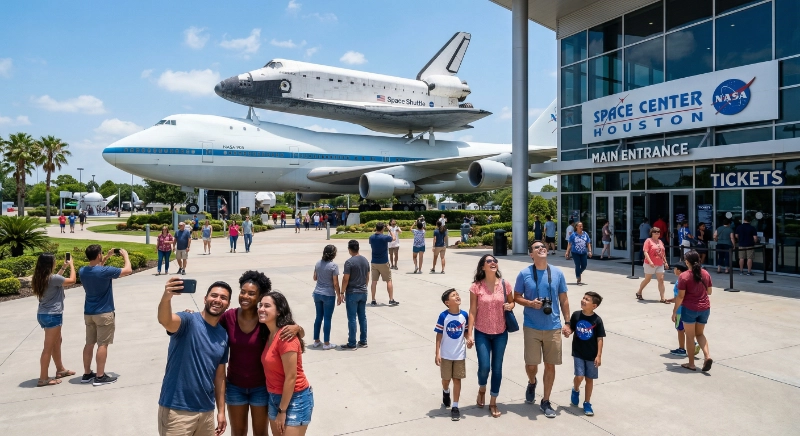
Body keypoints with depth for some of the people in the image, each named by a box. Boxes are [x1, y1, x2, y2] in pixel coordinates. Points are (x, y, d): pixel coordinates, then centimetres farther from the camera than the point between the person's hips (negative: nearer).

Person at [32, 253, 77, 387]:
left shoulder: (39, 278, 5)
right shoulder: (52, 278, -21)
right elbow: (72, 280, -9)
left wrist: (63, 268, 25)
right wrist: (71, 264, 2)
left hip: (43, 314, 10)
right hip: (52, 315, -10)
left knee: (57, 341, 22)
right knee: (48, 348, -2)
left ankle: (60, 370, 34)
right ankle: (43, 378, 5)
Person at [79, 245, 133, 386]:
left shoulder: (82, 271, 0)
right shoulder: (105, 271, -21)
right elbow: (128, 270, -12)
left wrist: (107, 257, 19)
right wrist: (125, 255, 2)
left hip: (88, 313, 7)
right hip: (104, 313, -7)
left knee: (89, 343, 14)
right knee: (102, 344, -2)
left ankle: (87, 374, 22)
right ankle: (100, 377, 2)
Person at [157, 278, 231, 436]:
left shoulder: (224, 336, 5)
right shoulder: (189, 321, -12)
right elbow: (165, 320, -35)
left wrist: (221, 411, 12)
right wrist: (166, 297, -55)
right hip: (176, 409, -5)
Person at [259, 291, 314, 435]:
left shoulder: (285, 336, -23)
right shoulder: (270, 334, 3)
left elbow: (291, 377, -21)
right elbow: (272, 369, 8)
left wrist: (282, 410, -13)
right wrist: (277, 406, 8)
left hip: (295, 399, -8)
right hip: (275, 397, 8)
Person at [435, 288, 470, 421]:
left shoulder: (464, 315, -8)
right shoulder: (443, 316, -15)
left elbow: (467, 331, 6)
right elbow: (439, 335, -9)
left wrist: (469, 340, -15)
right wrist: (437, 353, -10)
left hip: (460, 354, 1)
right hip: (446, 355, -1)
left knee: (457, 379, 6)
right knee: (446, 379, 15)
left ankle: (455, 407, 18)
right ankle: (446, 392, 48)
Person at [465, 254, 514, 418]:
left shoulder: (504, 285, -5)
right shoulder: (476, 287, -10)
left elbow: (512, 302, 11)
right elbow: (472, 311, -7)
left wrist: (510, 306, -13)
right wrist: (469, 334, -10)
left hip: (500, 333, 2)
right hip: (482, 333, -2)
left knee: (497, 368, 8)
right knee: (484, 367, -6)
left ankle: (493, 403, 25)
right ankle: (482, 390, 29)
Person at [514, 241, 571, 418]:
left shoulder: (557, 273, -1)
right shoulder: (524, 274, -6)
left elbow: (563, 299, 6)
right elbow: (516, 297, 2)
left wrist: (567, 322, 2)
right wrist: (530, 303, -17)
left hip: (553, 327, 1)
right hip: (532, 327, -1)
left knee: (550, 365, 7)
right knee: (531, 364, 4)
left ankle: (545, 402, 24)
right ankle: (532, 383, 40)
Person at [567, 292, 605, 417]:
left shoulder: (597, 320, -12)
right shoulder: (576, 315, -7)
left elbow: (600, 339, -7)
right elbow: (571, 329, 7)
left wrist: (599, 356, -10)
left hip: (592, 355, 0)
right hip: (578, 353, 0)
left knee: (589, 379, 10)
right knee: (579, 376, -8)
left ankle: (587, 403, 26)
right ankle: (575, 390, 26)